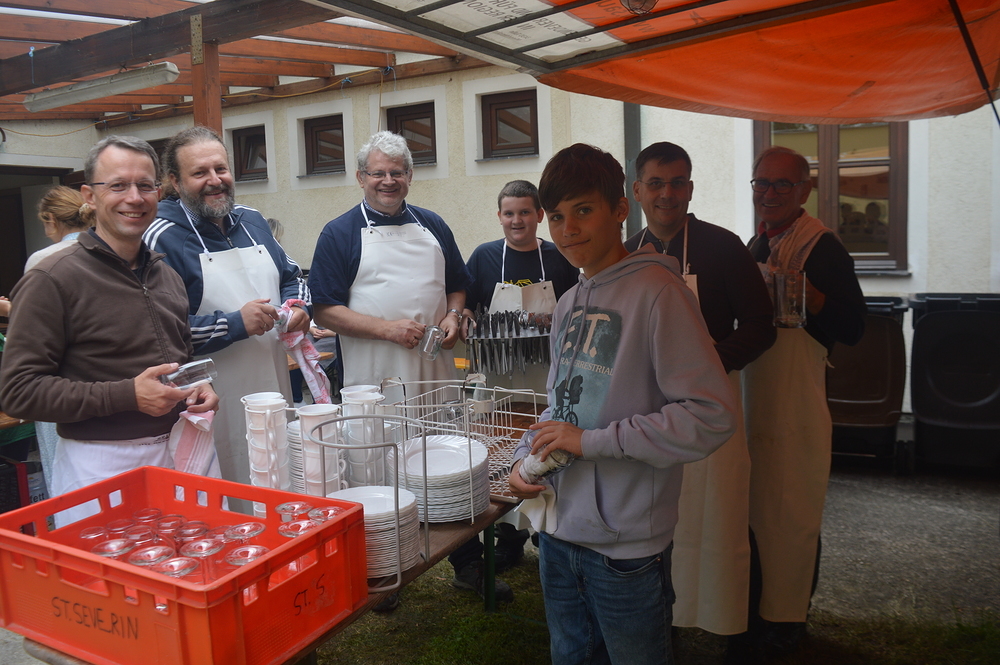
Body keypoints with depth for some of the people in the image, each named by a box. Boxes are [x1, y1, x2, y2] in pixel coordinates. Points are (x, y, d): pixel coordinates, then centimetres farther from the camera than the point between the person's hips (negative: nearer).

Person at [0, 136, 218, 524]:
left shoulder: (167, 276, 12)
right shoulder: (53, 280, -10)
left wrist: (196, 388, 3)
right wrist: (126, 395, -21)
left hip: (178, 453, 6)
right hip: (102, 466, -6)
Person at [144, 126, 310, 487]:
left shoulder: (252, 221, 12)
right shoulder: (162, 239, -11)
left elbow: (291, 276, 24)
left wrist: (298, 306, 2)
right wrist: (235, 324, -20)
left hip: (275, 393, 7)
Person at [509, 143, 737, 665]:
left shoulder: (657, 291, -15)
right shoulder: (569, 304, 10)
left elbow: (712, 415, -22)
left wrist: (592, 441, -21)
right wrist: (525, 457, 1)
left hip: (626, 544, -7)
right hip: (558, 532, 7)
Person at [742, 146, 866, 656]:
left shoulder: (822, 246, -12)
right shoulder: (756, 243, 13)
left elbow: (851, 327, -17)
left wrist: (807, 294, -30)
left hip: (796, 402, -8)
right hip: (753, 397, 8)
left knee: (788, 514, 3)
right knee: (757, 508, 18)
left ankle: (784, 617, 20)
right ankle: (762, 604, 34)